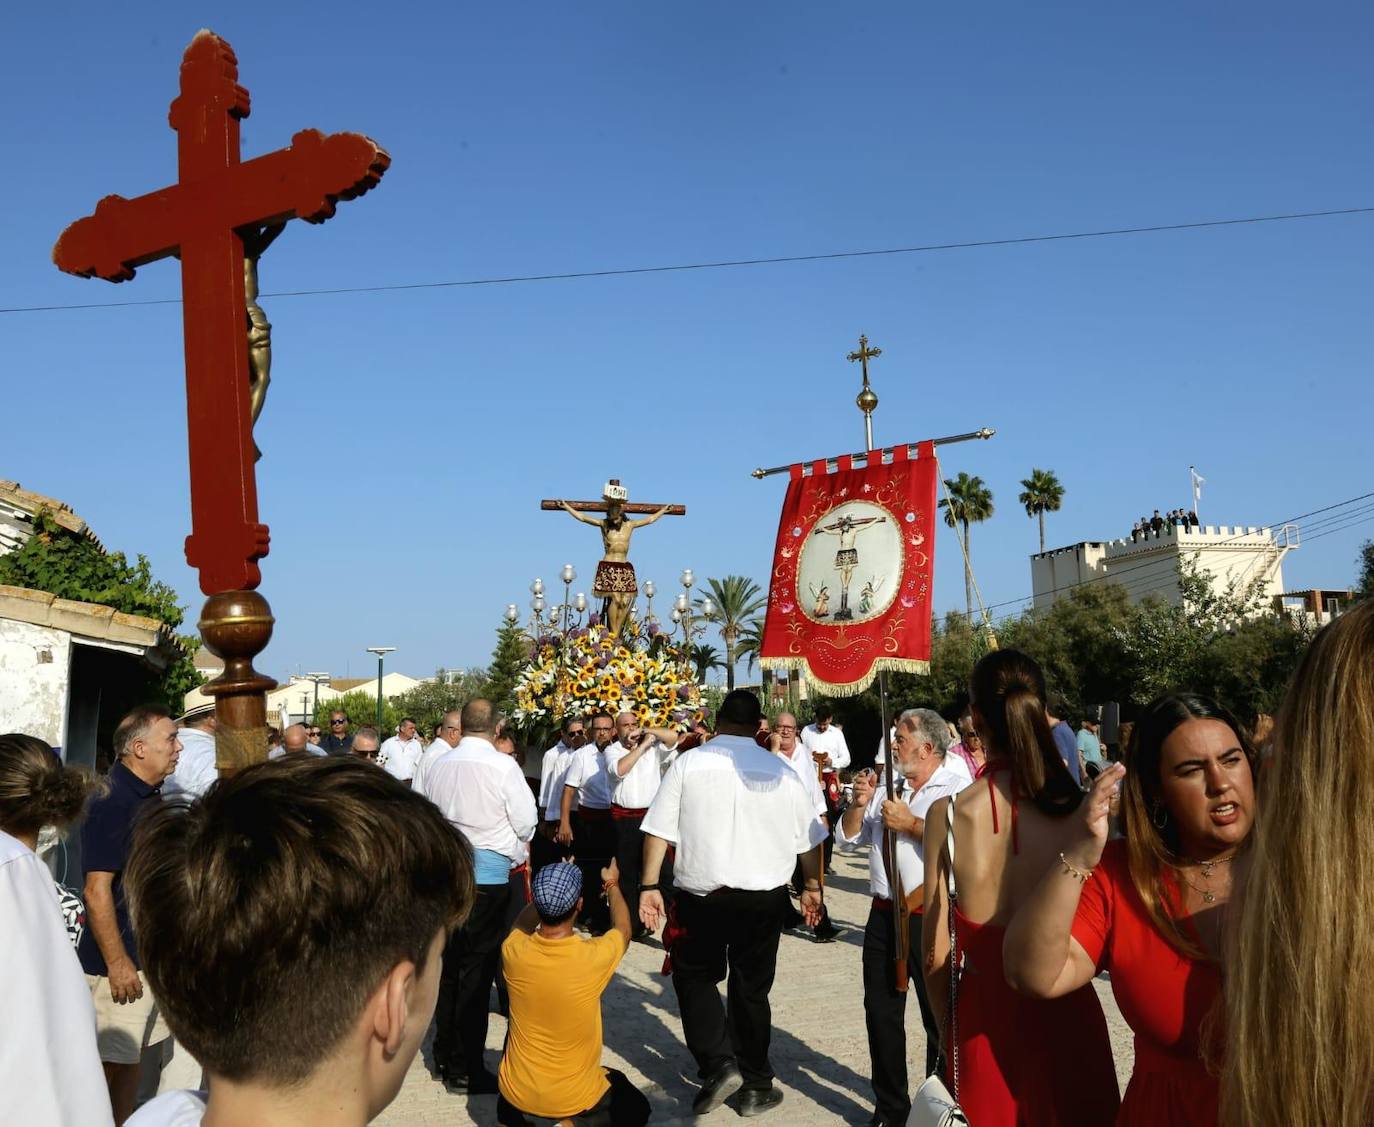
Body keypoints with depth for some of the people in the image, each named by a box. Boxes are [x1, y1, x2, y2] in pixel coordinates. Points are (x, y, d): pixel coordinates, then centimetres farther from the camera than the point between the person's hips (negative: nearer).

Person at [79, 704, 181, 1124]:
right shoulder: (112, 803, -20)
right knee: (113, 1059, 1)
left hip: (154, 953, 9)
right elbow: (97, 889, -23)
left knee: (134, 1054, 17)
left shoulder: (152, 797, 8)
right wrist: (117, 962, -22)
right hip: (123, 959, -9)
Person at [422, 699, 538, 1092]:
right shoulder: (503, 766, -14)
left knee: (449, 964, 17)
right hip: (489, 873, -6)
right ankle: (465, 1070, 8)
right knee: (476, 970, 2)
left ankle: (445, 1056, 28)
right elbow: (526, 822, -8)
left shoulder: (438, 766, 1)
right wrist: (515, 849, 13)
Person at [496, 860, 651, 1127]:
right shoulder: (595, 956, -24)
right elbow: (623, 930, 2)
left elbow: (522, 925, 10)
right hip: (575, 1100, -2)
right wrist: (612, 885, 17)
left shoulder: (514, 949, -17)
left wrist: (547, 892, 18)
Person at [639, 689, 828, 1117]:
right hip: (764, 897, 2)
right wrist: (812, 887, 21)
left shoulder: (688, 763, -4)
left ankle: (719, 1065, 2)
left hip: (700, 894, -2)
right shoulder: (782, 772, 2)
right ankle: (755, 1086, 22)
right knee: (751, 989, 14)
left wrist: (650, 885, -2)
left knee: (695, 976, 16)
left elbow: (659, 830, -7)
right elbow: (809, 839, 9)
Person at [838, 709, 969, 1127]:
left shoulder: (959, 789, -9)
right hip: (884, 917, 7)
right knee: (881, 1014, 14)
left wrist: (910, 824, -18)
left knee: (940, 1020, 7)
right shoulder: (885, 789, 13)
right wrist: (859, 805, -2)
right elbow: (847, 841, 15)